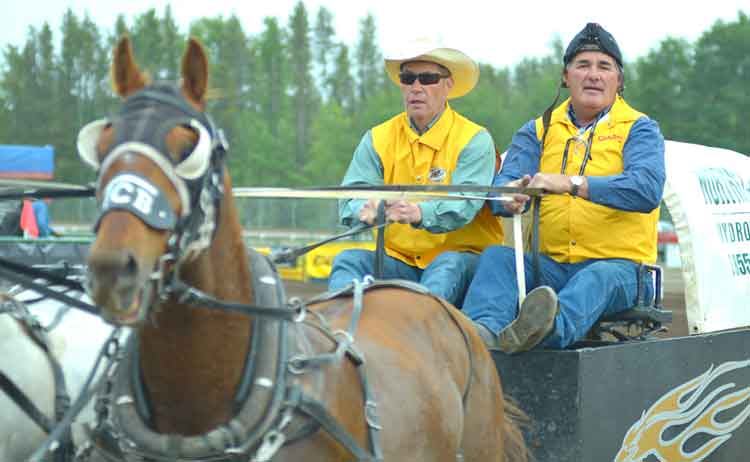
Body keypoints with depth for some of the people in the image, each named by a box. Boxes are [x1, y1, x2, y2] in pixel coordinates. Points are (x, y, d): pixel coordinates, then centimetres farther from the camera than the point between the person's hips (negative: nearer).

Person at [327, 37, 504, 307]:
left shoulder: (474, 140, -3)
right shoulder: (377, 139, 8)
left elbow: (464, 204, -19)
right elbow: (350, 199, -3)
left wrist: (420, 213, -41)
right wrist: (367, 210, -30)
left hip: (462, 258, -4)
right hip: (398, 261, 4)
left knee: (449, 264, -35)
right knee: (349, 260, -21)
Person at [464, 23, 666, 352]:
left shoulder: (639, 129, 5)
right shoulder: (539, 130, 16)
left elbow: (647, 189, -16)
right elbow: (503, 184, 1)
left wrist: (573, 183, -27)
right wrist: (510, 196, -26)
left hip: (620, 265, -3)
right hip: (549, 265, 4)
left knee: (600, 277, -35)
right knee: (498, 256, -23)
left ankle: (551, 329, -66)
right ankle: (483, 330, -50)